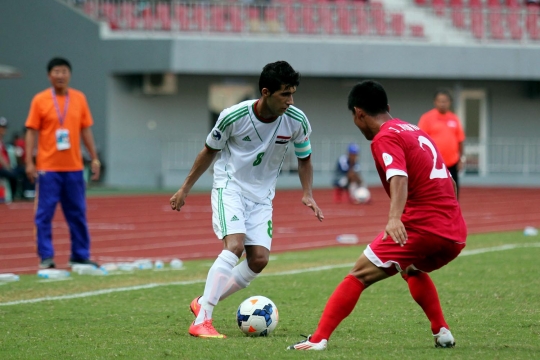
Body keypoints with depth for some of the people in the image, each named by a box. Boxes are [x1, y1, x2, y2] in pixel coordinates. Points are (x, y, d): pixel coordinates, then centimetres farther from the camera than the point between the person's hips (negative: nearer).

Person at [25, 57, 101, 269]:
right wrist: (29, 162, -9)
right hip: (48, 168, -3)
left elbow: (86, 130, 12)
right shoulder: (40, 100, -2)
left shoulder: (79, 99, 7)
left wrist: (94, 158, 7)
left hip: (74, 166, 3)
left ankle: (80, 256, 16)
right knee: (45, 213, -3)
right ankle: (46, 257, 2)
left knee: (77, 213, 8)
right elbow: (32, 132, -2)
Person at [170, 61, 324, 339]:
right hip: (229, 187, -4)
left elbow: (304, 159, 8)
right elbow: (209, 151, 0)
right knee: (234, 245, -26)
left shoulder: (297, 121, -10)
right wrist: (185, 188, 5)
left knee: (259, 258, -9)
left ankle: (204, 302, 9)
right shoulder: (234, 116, -18)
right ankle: (201, 321, -27)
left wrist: (307, 194, -6)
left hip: (261, 196, 4)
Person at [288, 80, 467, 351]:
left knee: (358, 276, -5)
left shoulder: (385, 138, -4)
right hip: (456, 234, 8)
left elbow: (399, 178, -24)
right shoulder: (416, 131, 21)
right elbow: (447, 183, 30)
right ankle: (442, 332, 25)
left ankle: (319, 339, -14)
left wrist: (394, 218, -39)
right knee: (412, 270, 35)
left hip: (422, 227, -8)